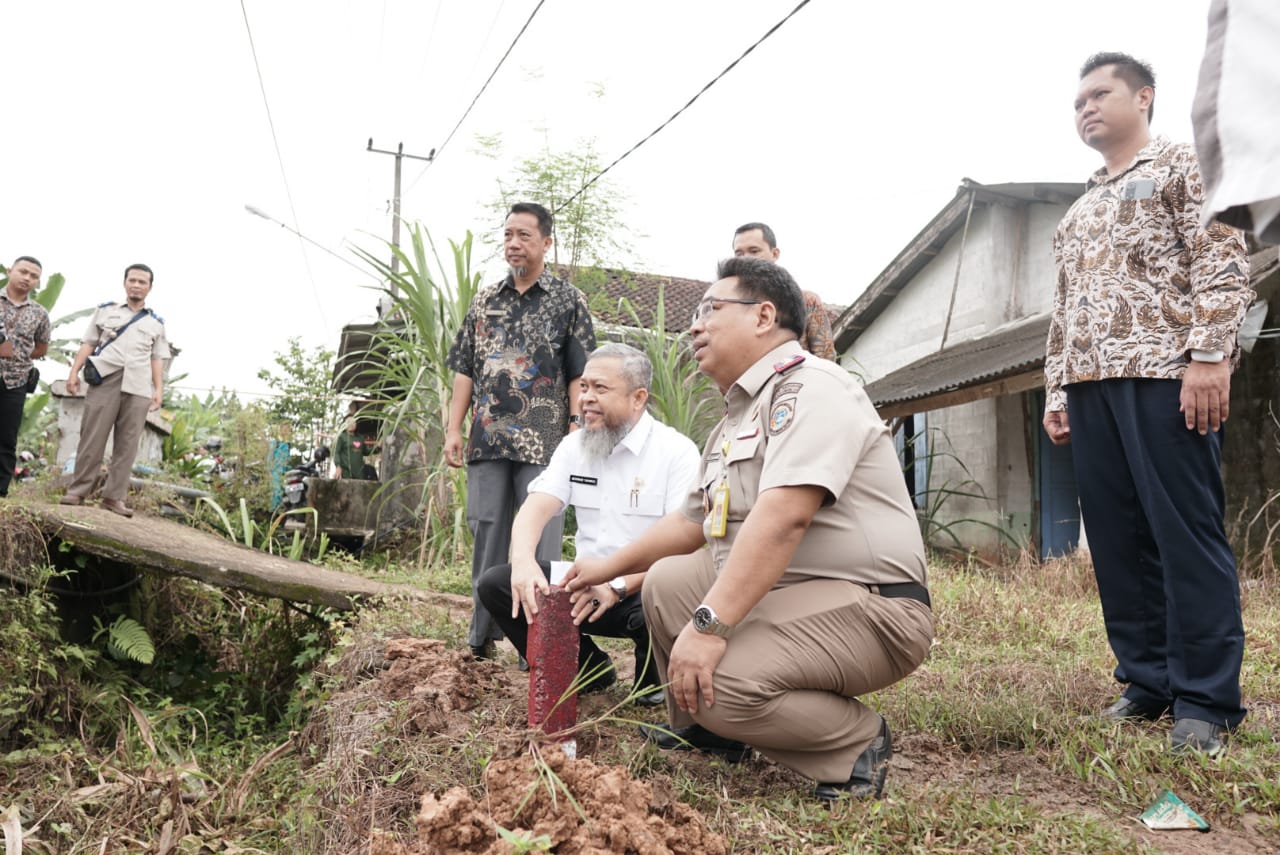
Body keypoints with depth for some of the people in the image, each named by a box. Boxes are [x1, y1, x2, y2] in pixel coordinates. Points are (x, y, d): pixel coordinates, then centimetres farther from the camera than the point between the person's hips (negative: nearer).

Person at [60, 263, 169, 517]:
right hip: (104, 381, -1)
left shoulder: (156, 323, 18)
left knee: (127, 444, -3)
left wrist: (159, 389, 4)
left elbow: (157, 359, 15)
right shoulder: (105, 310, 17)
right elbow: (88, 344, 14)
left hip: (138, 388, 1)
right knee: (92, 438, -3)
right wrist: (74, 372, 3)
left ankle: (114, 496, 0)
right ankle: (78, 491, 2)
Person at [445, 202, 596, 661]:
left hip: (544, 444, -4)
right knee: (487, 536, 9)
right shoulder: (485, 300, 14)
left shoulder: (569, 301, 3)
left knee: (541, 539, -1)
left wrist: (576, 429, -11)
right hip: (487, 439, 4)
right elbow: (464, 370, 13)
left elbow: (580, 374, -1)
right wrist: (453, 429, 6)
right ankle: (482, 637, 20)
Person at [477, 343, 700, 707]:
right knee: (495, 584, -13)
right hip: (588, 585, 5)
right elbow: (535, 509, -6)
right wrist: (523, 561, -29)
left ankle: (654, 678, 1)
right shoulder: (573, 447, 6)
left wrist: (620, 585, -34)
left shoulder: (676, 451, -10)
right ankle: (588, 670, 5)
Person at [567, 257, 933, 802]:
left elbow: (784, 515, -28)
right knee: (666, 580, 11)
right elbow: (692, 521, 25)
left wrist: (708, 624, -32)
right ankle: (708, 733, 21)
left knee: (719, 681, -28)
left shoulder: (809, 386, -15)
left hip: (869, 609, -10)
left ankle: (856, 744, -4)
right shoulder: (737, 418, 17)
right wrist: (610, 566, 24)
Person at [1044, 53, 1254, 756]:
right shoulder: (1078, 212, 27)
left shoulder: (1183, 166, 8)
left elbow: (1223, 265, -4)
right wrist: (1056, 390, 16)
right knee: (1117, 540, 4)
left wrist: (1210, 356, -16)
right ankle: (1147, 680, 11)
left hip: (1164, 374, -6)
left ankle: (1205, 699, -1)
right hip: (1090, 384, 7)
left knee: (1186, 534, -7)